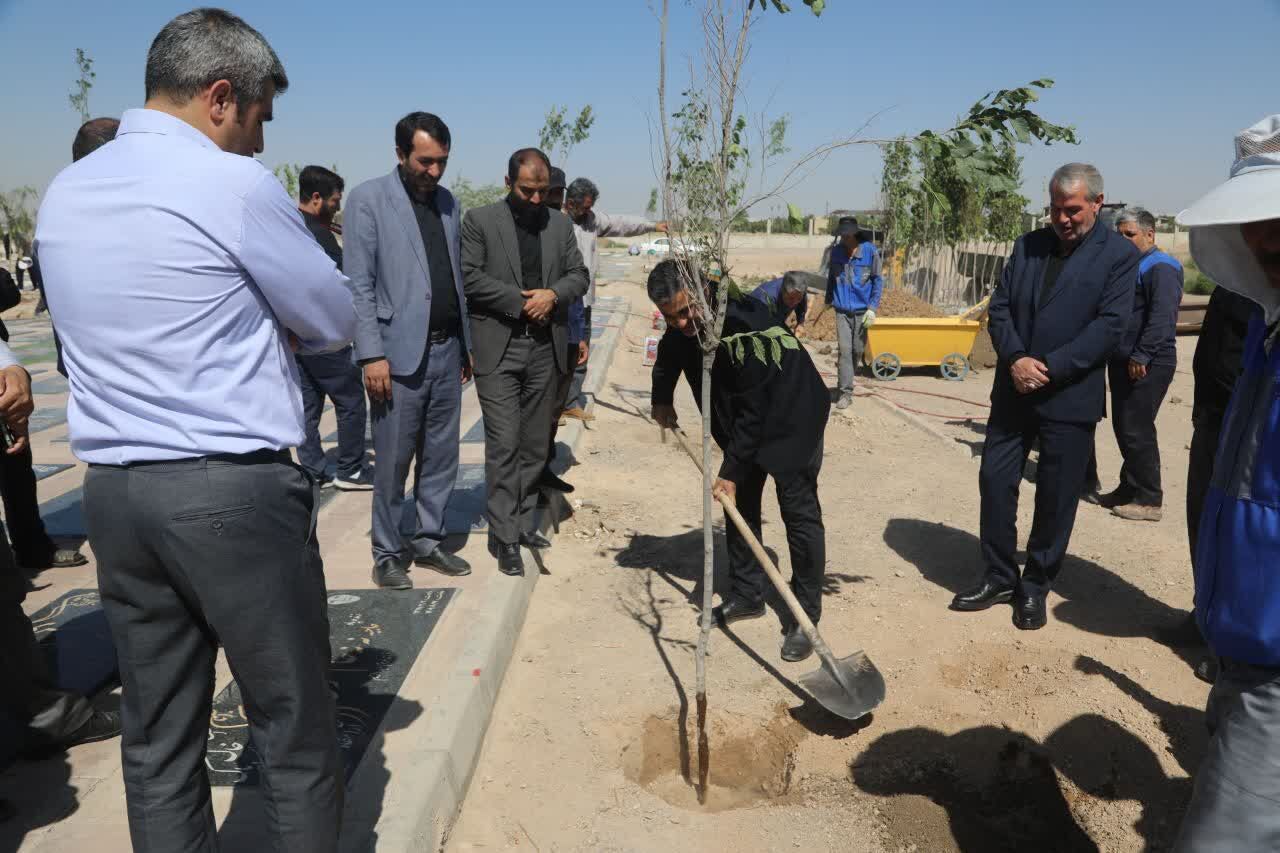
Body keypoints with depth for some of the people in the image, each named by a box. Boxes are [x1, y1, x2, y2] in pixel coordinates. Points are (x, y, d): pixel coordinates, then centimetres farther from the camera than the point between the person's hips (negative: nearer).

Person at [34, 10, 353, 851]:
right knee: (296, 732, 7)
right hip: (237, 490, -7)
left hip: (113, 491, 7)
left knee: (157, 739, 15)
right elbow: (335, 322, -1)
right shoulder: (233, 183, -10)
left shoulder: (63, 193, 12)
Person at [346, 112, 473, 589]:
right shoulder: (369, 199, -4)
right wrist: (372, 355, -14)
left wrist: (467, 344, 13)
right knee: (393, 463, 3)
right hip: (400, 353, -5)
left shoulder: (447, 201, 13)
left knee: (440, 458, 12)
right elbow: (360, 284, -9)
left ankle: (427, 541, 26)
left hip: (446, 351, 6)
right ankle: (387, 554, 16)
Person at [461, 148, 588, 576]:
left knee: (535, 445, 9)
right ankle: (505, 536, 2)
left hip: (546, 347, 4)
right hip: (499, 347, -4)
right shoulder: (479, 220, 0)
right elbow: (470, 277, -9)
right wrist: (522, 301, -12)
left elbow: (579, 275, 11)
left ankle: (523, 523, 21)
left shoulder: (560, 223, 13)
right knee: (504, 444, -6)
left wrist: (553, 294, -9)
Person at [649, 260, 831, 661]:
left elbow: (753, 408, -31)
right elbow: (667, 358, 17)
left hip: (791, 417, -8)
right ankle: (746, 595, 24)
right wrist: (662, 400, 21)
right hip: (741, 419, 8)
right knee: (740, 504, 11)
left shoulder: (744, 324, -35)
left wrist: (731, 470, -27)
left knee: (799, 510, -8)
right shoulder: (681, 330, -11)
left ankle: (806, 616, 0)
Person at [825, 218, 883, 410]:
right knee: (845, 349, -8)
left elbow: (878, 280, -2)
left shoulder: (870, 251, -7)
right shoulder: (836, 252, 1)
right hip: (842, 310, 1)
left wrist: (873, 308, -8)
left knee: (857, 349, 8)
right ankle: (845, 392, -5)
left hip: (862, 311, -1)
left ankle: (844, 385, 29)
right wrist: (828, 300, 18)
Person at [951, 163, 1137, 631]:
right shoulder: (1028, 245, 8)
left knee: (1056, 498, 5)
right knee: (994, 481, 6)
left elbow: (1110, 325, -12)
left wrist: (1048, 367, -19)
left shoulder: (1120, 254, -4)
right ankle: (999, 576, 22)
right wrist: (1015, 359, -13)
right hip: (1014, 391, 4)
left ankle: (1035, 586, 22)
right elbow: (1000, 307, 4)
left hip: (1071, 396, -4)